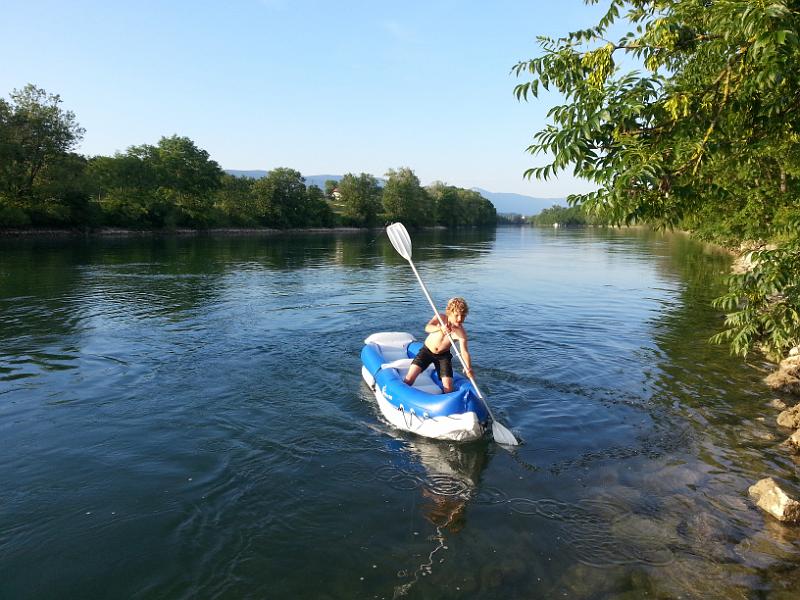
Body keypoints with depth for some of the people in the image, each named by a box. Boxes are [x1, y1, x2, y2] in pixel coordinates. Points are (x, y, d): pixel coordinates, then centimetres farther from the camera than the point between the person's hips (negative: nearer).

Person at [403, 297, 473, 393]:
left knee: (448, 389, -7)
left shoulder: (461, 332, -21)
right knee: (410, 378, -14)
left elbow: (464, 352, -27)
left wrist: (469, 369, -45)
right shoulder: (441, 318, -19)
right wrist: (440, 328, -57)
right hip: (426, 350, 0)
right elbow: (427, 328, -35)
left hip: (443, 356, 0)